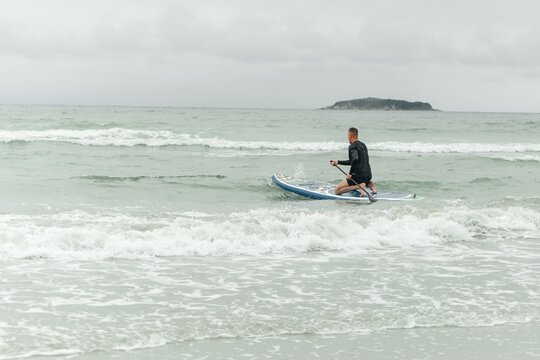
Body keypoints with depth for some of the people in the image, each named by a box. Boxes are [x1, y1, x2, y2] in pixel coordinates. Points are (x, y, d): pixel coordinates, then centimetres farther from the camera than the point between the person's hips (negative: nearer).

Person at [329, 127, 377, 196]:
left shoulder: (352, 146, -11)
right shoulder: (363, 145, 18)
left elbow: (355, 159, -30)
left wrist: (350, 173, -22)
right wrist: (338, 162, 27)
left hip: (358, 176, -8)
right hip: (368, 175, 8)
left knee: (337, 191, 0)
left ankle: (359, 186, -15)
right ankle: (370, 183, 8)